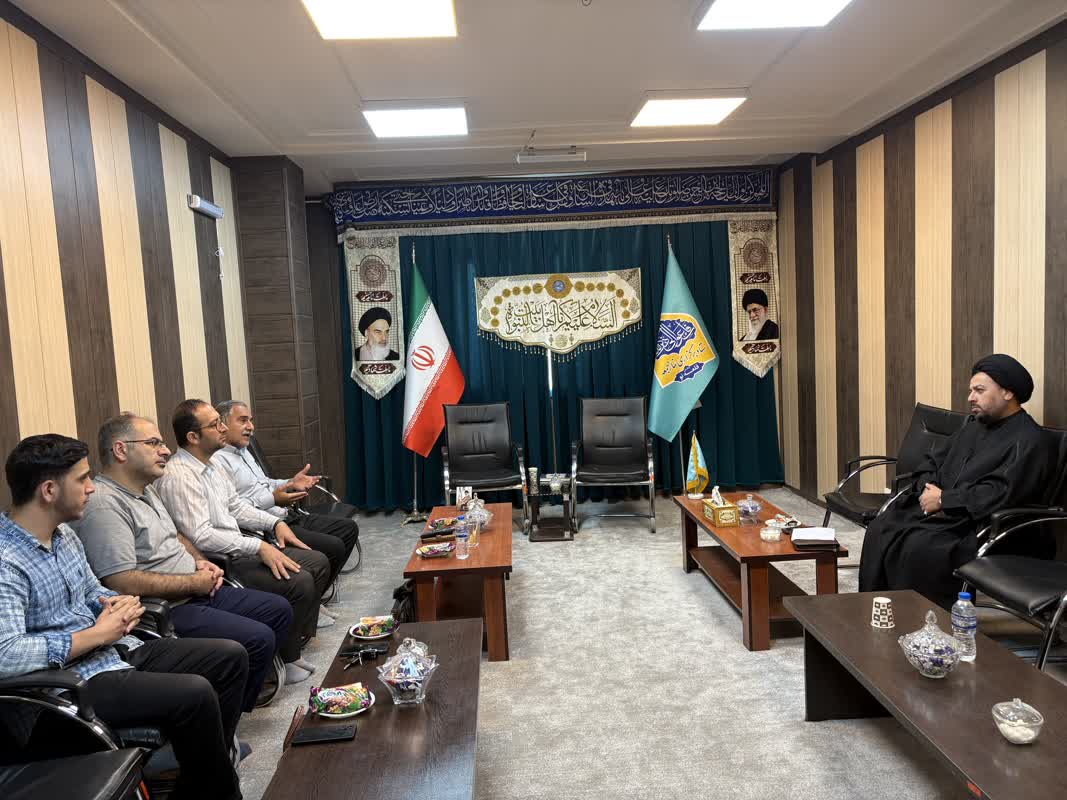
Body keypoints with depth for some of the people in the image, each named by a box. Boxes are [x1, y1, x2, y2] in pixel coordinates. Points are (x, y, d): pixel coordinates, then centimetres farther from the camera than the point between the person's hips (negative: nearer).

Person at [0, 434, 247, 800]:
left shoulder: (64, 534, 8)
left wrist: (122, 603, -3)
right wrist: (96, 635, -22)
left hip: (117, 650, 9)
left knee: (231, 657, 3)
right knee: (195, 695, -26)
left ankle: (207, 764, 16)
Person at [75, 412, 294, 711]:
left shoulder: (145, 490, 13)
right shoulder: (104, 505, -20)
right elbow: (123, 583, -27)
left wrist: (199, 560, 7)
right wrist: (194, 582, -17)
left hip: (198, 592, 10)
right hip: (165, 612, -10)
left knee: (279, 610, 8)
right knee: (258, 639, -20)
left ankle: (247, 685, 19)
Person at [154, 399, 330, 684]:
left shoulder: (209, 465, 11)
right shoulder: (179, 477, -20)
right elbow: (201, 537, -26)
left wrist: (275, 523, 6)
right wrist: (260, 548, -27)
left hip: (238, 549, 10)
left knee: (318, 562, 5)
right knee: (299, 583, -23)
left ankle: (296, 641, 14)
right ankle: (285, 659, -1)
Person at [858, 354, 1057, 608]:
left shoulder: (1029, 442, -9)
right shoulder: (975, 425, 18)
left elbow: (999, 494, -21)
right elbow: (932, 461, 20)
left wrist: (943, 499, -14)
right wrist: (929, 490, -1)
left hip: (977, 527, -8)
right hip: (942, 514, 8)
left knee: (918, 549, -32)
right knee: (879, 531, -12)